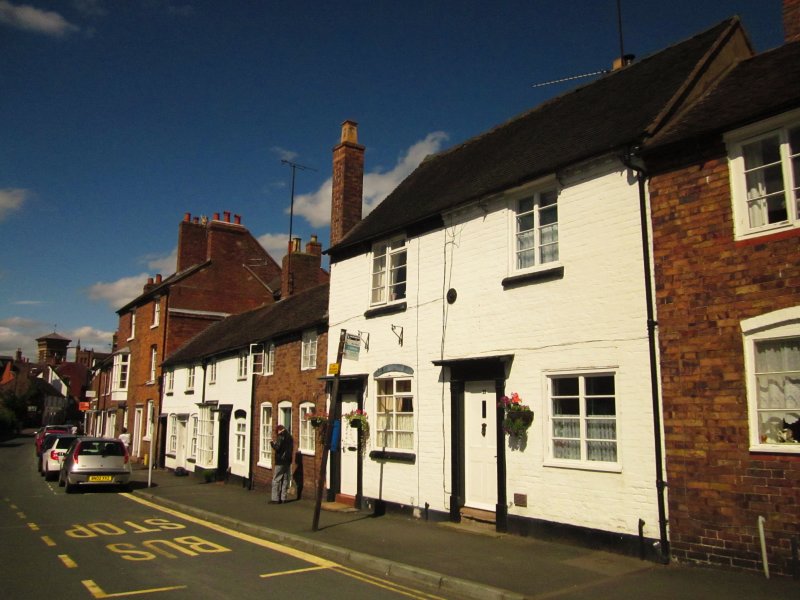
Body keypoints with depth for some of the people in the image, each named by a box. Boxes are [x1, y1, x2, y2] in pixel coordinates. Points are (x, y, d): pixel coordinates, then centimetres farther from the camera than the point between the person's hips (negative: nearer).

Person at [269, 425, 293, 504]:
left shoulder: (281, 437, -12)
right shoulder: (290, 437, 11)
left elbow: (277, 448, -17)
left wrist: (272, 443, 2)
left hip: (280, 461, -7)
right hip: (288, 461, 7)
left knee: (276, 480, -2)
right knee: (285, 480, 9)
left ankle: (275, 499, -4)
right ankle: (283, 498, 10)